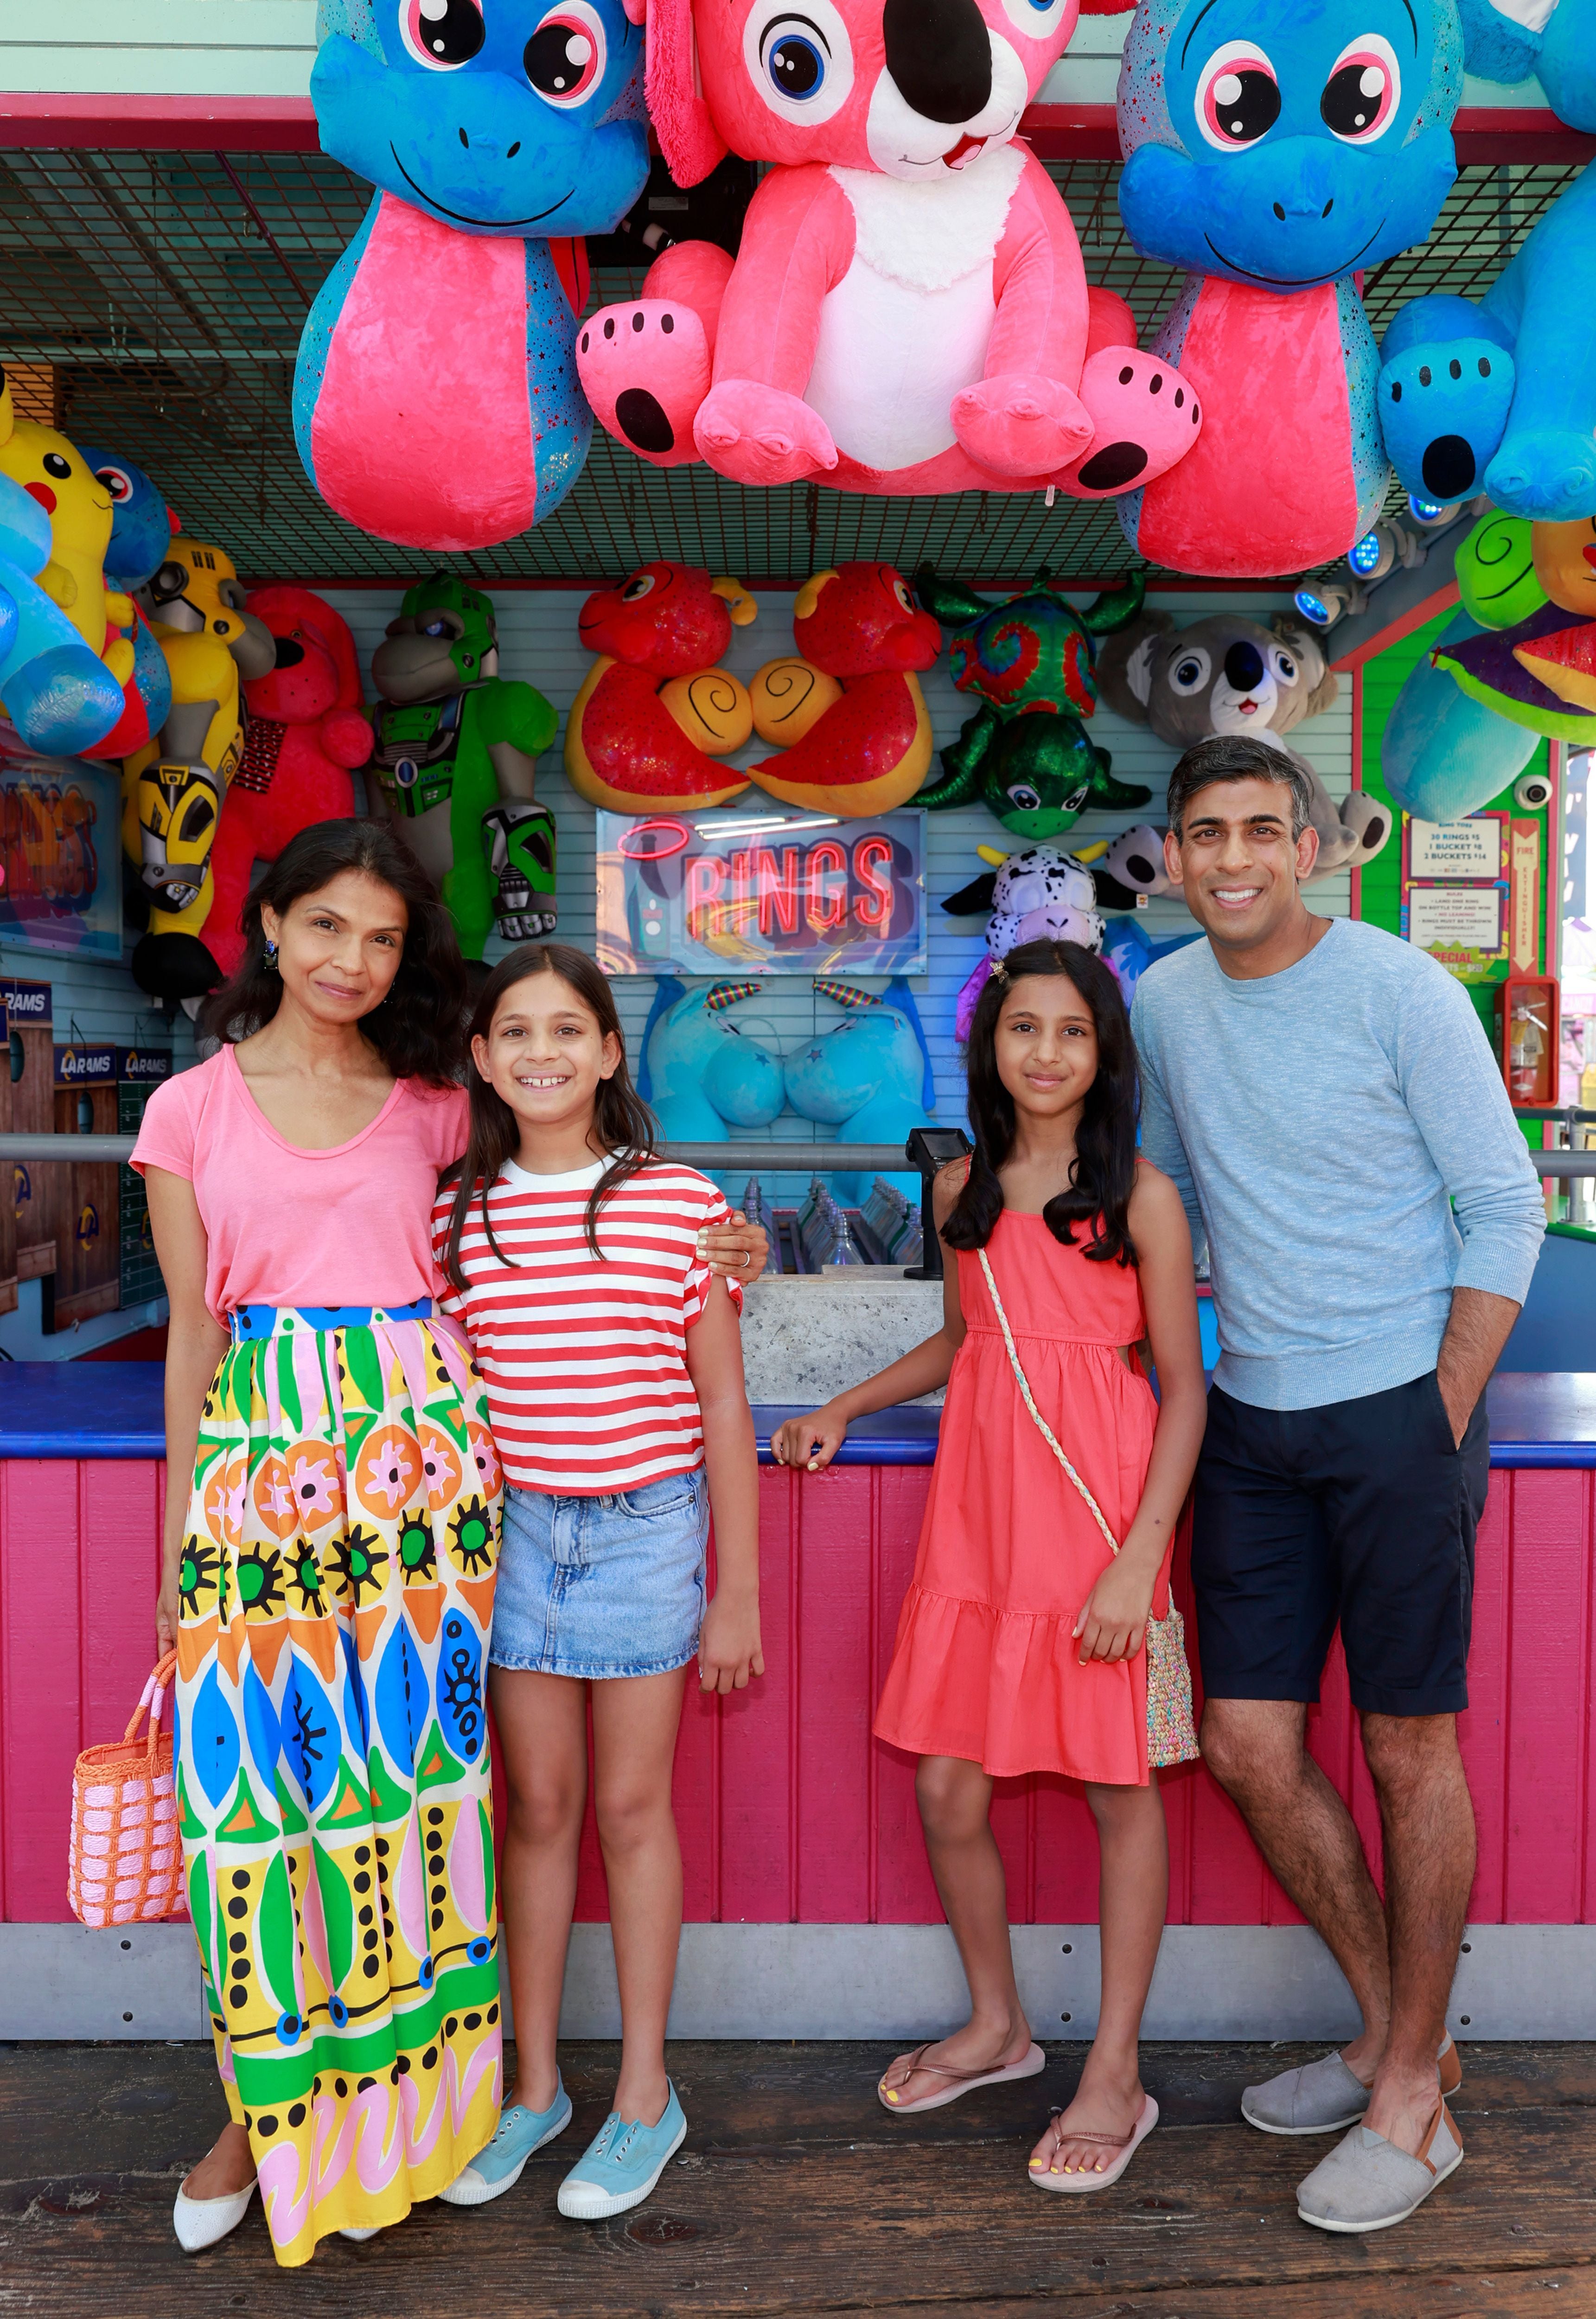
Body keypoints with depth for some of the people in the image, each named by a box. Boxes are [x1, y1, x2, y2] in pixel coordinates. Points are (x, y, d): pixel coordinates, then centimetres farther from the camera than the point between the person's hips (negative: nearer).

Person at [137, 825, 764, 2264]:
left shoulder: (433, 1106, 8)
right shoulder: (192, 1110, 6)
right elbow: (193, 1330, 7)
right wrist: (180, 1536, 7)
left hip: (422, 1460, 1)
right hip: (260, 1469, 0)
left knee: (415, 1765, 6)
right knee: (261, 1777, 3)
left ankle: (406, 2102, 25)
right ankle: (264, 2109, 25)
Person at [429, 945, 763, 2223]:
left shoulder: (682, 1202, -6)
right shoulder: (460, 1212, 1)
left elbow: (723, 1407, -1)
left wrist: (738, 1592, 0)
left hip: (648, 1527, -2)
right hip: (513, 1529, 2)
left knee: (630, 1805, 8)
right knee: (540, 1806, 12)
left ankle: (646, 2095, 26)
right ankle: (535, 2085, 30)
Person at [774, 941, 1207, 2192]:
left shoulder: (1140, 1195, -5)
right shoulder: (964, 1188, 10)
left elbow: (1185, 1386, -5)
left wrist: (1138, 1558, -12)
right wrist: (842, 1408, 16)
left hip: (1097, 1507, -4)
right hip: (979, 1506, 5)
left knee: (1119, 1783, 5)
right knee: (948, 1787, 8)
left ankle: (1116, 2073, 23)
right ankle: (997, 2026, 33)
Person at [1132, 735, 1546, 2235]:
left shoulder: (1401, 991, -9)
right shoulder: (1164, 1003, 7)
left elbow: (1505, 1208, -6)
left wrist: (1445, 1414, -9)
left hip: (1397, 1412, -5)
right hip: (1248, 1423, 6)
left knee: (1410, 1749, 4)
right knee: (1250, 1747, 7)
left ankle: (1412, 2099, 21)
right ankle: (1392, 2031, 29)